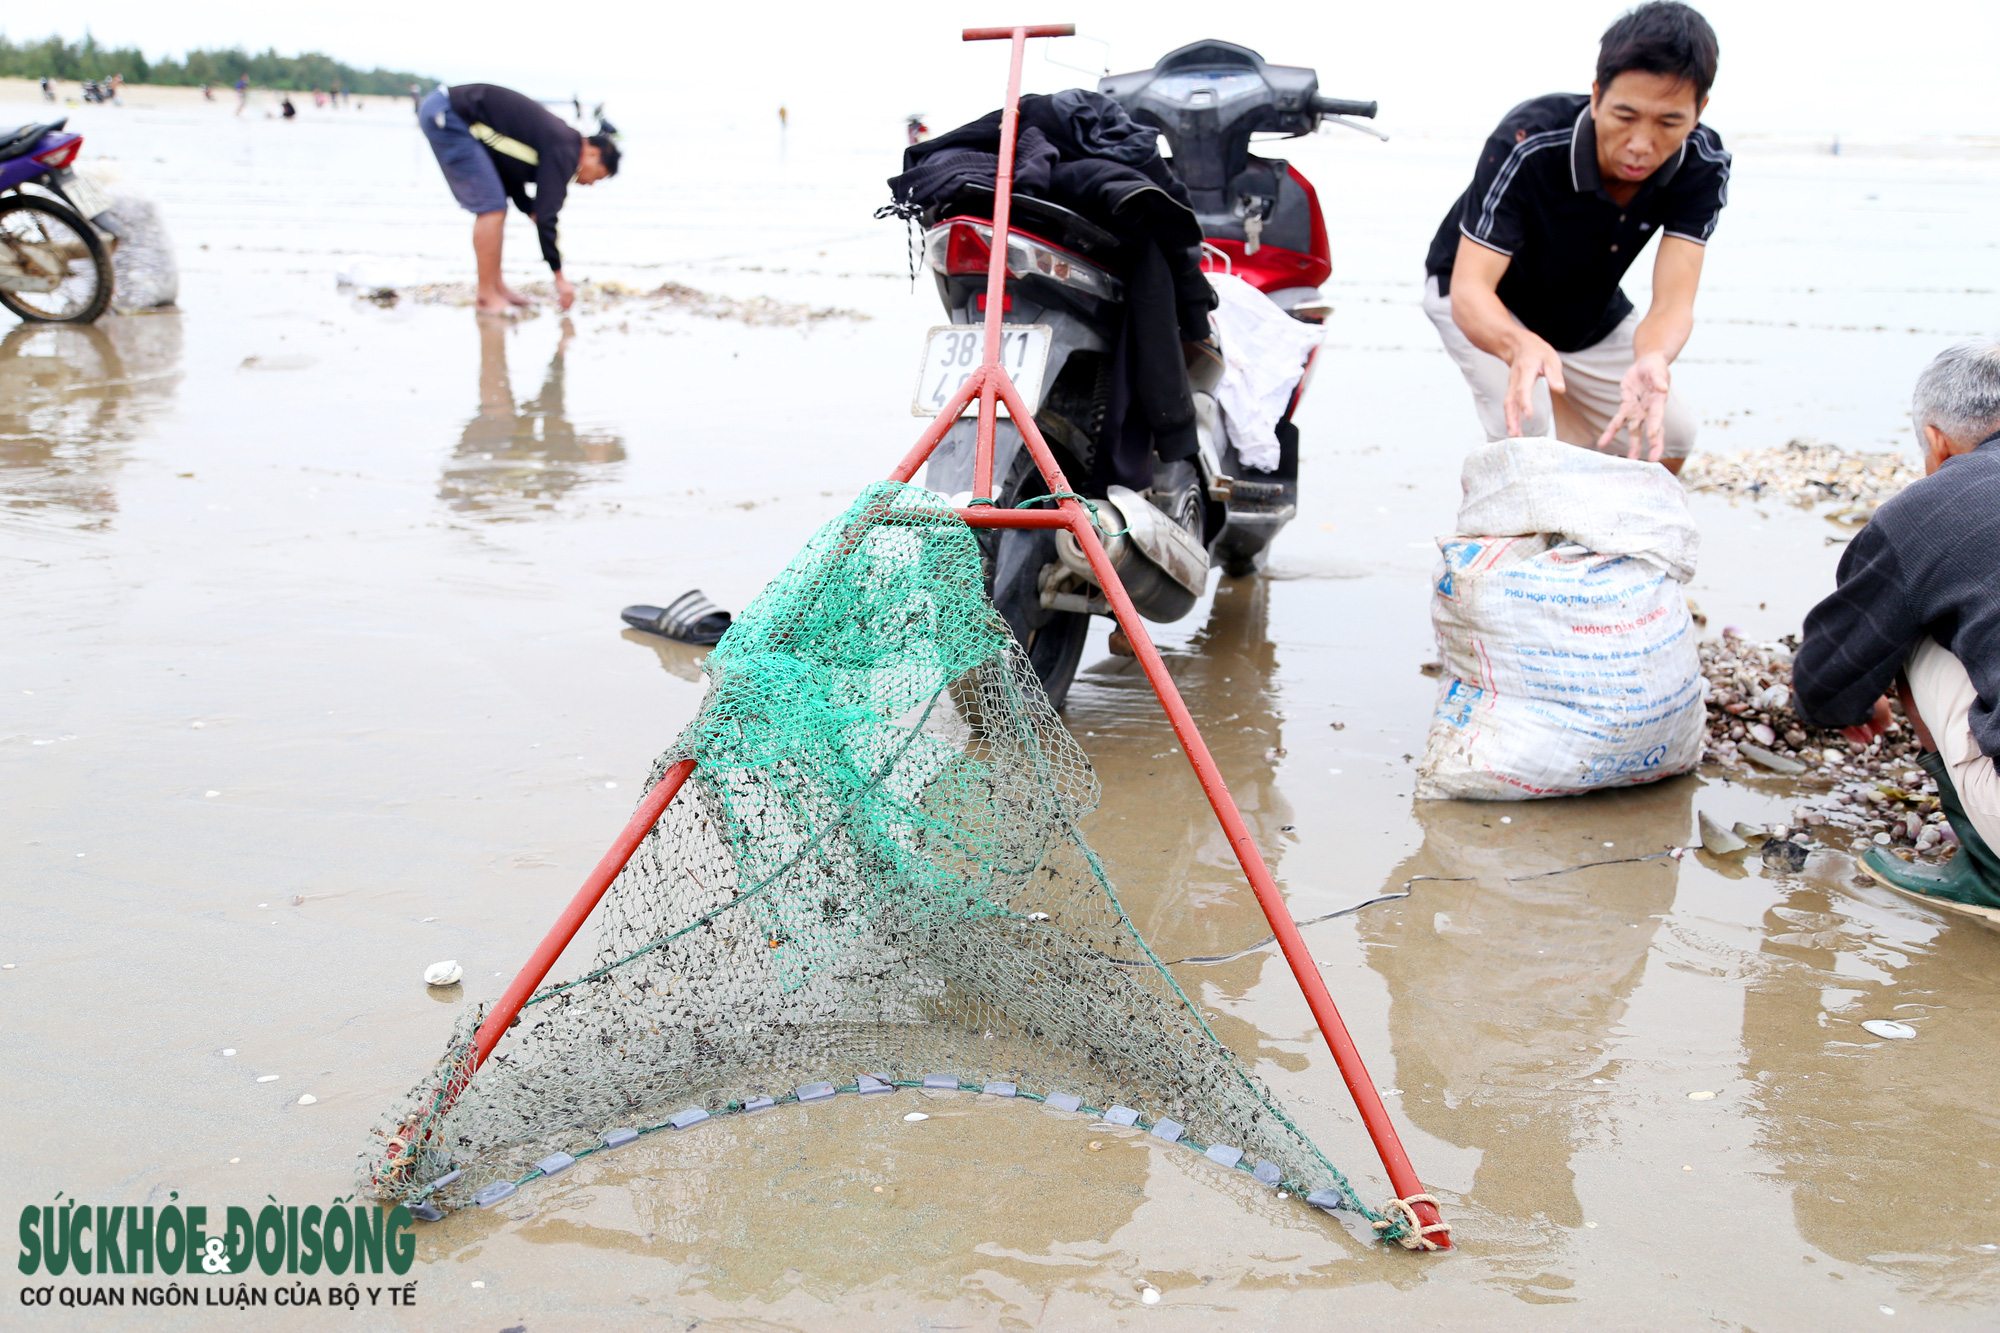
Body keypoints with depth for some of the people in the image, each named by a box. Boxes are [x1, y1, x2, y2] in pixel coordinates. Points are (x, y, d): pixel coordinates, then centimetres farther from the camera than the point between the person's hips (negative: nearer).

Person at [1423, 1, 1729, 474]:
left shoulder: (1703, 165, -26)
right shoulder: (1527, 145, -37)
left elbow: (1673, 302, -34)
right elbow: (1470, 288, -42)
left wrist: (1652, 359, -60)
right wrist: (1521, 346, -66)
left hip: (1589, 309, 5)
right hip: (1487, 302, -4)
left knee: (1669, 438, -3)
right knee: (1525, 432, -28)